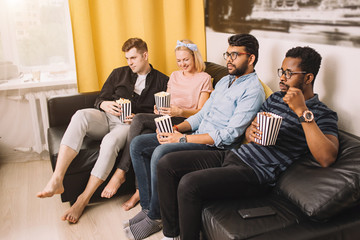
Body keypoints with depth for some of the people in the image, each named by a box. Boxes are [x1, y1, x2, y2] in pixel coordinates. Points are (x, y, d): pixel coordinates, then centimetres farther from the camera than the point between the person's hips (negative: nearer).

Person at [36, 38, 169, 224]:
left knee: (111, 141, -38)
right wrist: (105, 104, -6)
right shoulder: (119, 73, 22)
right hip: (105, 117, 3)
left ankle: (84, 198, -25)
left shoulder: (162, 81, 12)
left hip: (130, 124, -3)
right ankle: (56, 180, -39)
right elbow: (100, 99, 19)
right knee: (81, 116, -31)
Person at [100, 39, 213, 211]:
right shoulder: (174, 76, 25)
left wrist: (179, 111, -21)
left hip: (185, 122, -5)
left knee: (140, 119, -29)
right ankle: (140, 190, -26)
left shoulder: (204, 78, 6)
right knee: (144, 136, -30)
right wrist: (160, 108, -2)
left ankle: (120, 172, -21)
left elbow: (201, 113, -3)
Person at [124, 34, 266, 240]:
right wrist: (175, 128, -2)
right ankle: (148, 206, 3)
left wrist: (183, 139, -21)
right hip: (197, 135, 9)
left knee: (161, 152, -30)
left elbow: (229, 136, -21)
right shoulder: (225, 80, 17)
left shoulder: (253, 90, -12)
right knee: (138, 144, -2)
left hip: (215, 146, -9)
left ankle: (155, 217, -10)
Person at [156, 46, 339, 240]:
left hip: (256, 172, -8)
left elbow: (327, 158, -24)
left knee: (189, 184, -28)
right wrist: (250, 132, -3)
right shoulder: (276, 97, 17)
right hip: (233, 154, 8)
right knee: (166, 164, -3)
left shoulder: (322, 114, -5)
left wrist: (303, 112, -25)